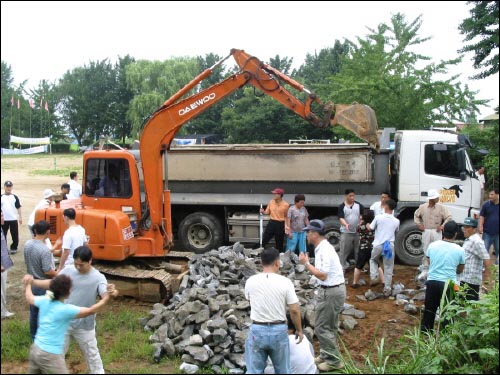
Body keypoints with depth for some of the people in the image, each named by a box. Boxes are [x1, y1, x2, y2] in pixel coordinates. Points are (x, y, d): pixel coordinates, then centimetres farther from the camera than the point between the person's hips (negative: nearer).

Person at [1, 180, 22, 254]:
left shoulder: (15, 197, 4)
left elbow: (18, 208, 5)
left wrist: (20, 217, 0)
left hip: (13, 219, 0)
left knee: (15, 235, 2)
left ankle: (14, 248, 14)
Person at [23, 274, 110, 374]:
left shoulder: (44, 301, 0)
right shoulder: (66, 309, -19)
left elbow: (29, 298, 22)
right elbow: (91, 311, -13)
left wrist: (28, 284, 41)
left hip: (35, 349, 8)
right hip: (50, 356, -8)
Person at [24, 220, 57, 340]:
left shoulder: (27, 244, -4)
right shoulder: (44, 250, -28)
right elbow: (48, 272, -25)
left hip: (32, 283, 8)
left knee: (33, 311, 20)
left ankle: (34, 336, 34)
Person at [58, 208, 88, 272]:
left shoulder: (68, 233, -21)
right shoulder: (81, 229, 3)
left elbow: (66, 252, -22)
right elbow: (85, 244, 14)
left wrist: (60, 268, -16)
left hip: (69, 265, -8)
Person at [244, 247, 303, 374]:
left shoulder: (250, 281, -3)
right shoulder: (285, 282, -10)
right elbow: (294, 310, -7)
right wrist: (299, 330, 7)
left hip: (257, 330, 1)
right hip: (279, 330, -1)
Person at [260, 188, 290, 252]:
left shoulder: (286, 205, -9)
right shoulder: (271, 202, 1)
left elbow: (286, 216, -2)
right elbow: (267, 212, 8)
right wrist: (263, 212, -14)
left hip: (280, 225, -3)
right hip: (271, 223, 3)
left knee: (279, 243, 7)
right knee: (264, 240, 3)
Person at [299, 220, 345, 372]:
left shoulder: (324, 250, -23)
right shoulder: (322, 248, 9)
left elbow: (322, 275, -26)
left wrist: (306, 264, -21)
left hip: (331, 292, -10)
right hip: (331, 290, 10)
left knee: (322, 327, -1)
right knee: (329, 326, 19)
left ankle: (334, 361, 8)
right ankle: (326, 355, 32)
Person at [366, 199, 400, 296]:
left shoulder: (378, 217, -6)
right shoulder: (396, 221, 2)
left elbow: (371, 228, 5)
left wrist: (367, 224, 26)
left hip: (378, 245, -1)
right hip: (390, 246, 1)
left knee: (373, 260, 28)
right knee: (388, 268, 8)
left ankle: (374, 278, 11)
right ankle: (387, 289, 10)